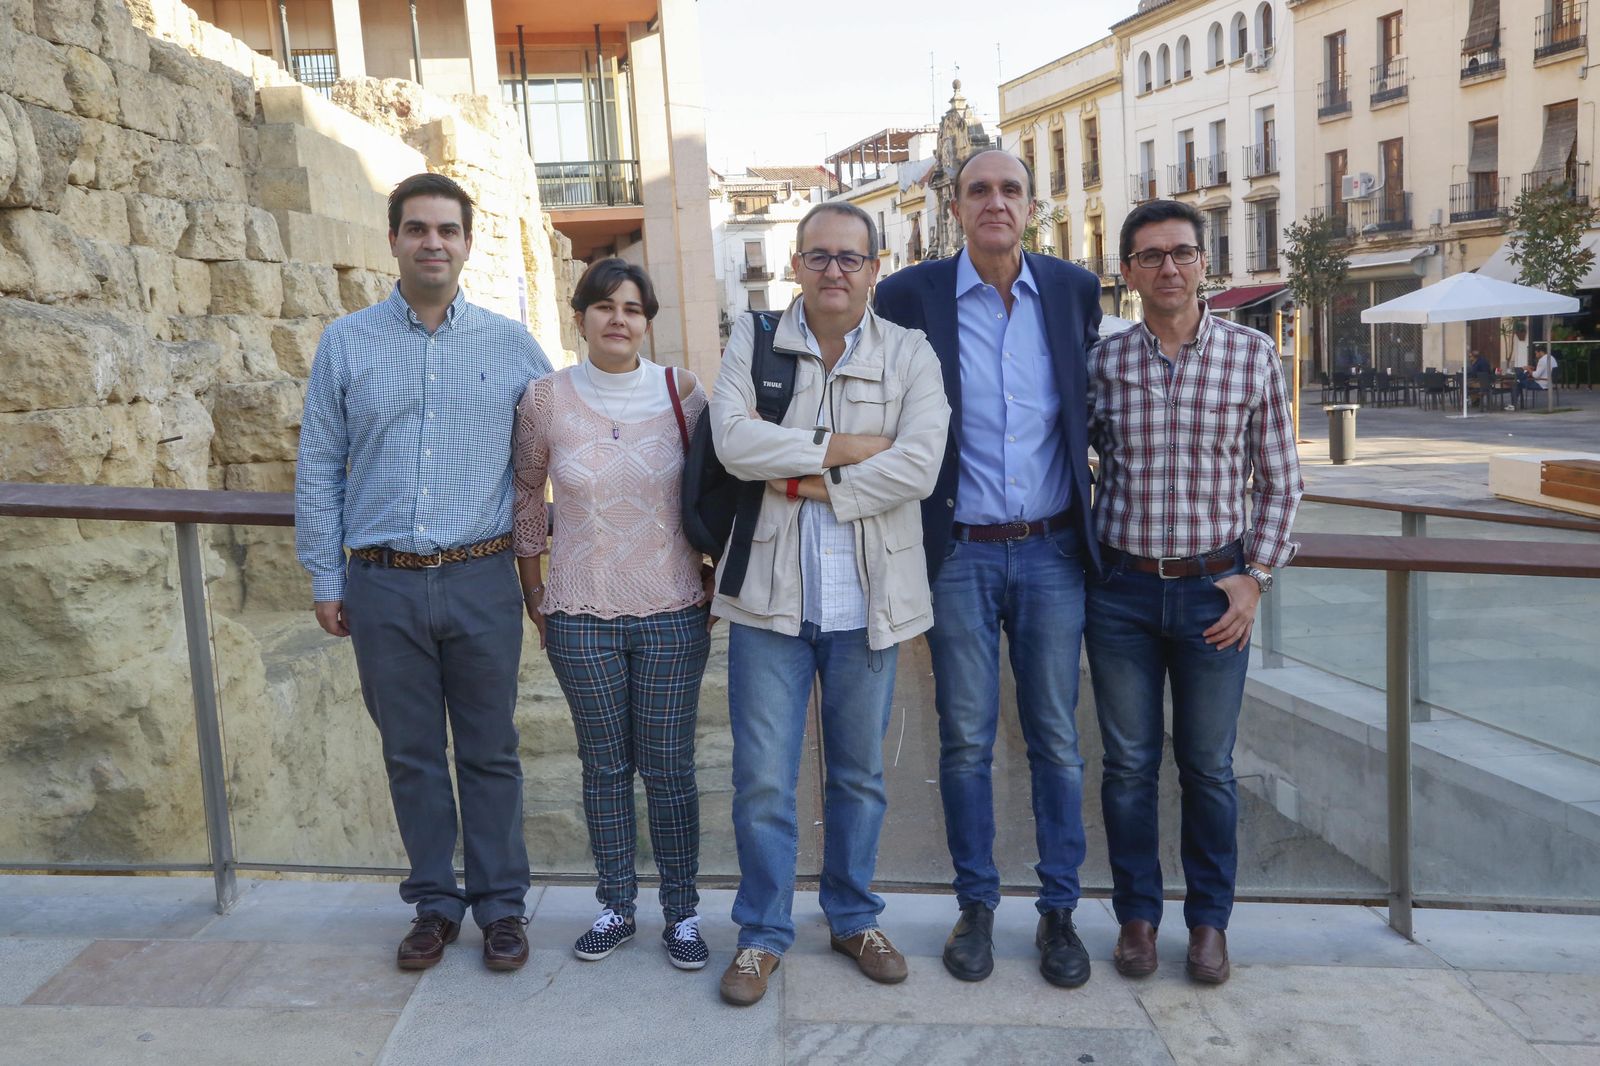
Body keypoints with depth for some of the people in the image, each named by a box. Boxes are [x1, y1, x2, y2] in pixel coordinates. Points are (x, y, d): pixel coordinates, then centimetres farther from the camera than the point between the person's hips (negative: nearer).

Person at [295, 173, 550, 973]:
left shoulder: (511, 345, 3)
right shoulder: (345, 344, 4)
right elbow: (319, 470, 7)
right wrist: (325, 579, 5)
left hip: (482, 582, 0)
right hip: (383, 585, 1)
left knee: (490, 751, 8)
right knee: (411, 754, 11)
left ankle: (500, 902, 23)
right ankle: (434, 901, 27)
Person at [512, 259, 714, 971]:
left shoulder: (681, 392, -4)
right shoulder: (545, 399, -3)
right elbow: (527, 495, 9)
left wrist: (713, 584, 8)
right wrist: (533, 594, 11)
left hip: (672, 616, 0)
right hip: (581, 618, 1)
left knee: (669, 769, 7)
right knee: (605, 766, 12)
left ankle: (681, 912, 24)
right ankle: (615, 907, 29)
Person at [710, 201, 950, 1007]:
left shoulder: (909, 353, 1)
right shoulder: (753, 340, 3)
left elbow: (917, 466, -13)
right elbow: (733, 440, -13)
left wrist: (812, 483, -14)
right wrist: (845, 445, -13)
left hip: (866, 599, 1)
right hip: (770, 593, 0)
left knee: (859, 774, 15)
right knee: (762, 779, 5)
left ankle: (854, 918, 34)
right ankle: (763, 932, 24)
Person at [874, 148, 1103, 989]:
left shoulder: (1075, 290, 4)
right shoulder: (910, 295, -3)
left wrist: (1091, 489, 11)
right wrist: (910, 521, 0)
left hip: (1051, 550, 2)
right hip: (959, 554, -1)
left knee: (1055, 738, 8)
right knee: (966, 740, 7)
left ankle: (1058, 910, 23)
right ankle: (976, 905, 24)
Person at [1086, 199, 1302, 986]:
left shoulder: (1252, 355, -1)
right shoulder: (1102, 363, -1)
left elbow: (1278, 480, 4)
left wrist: (1254, 579, -3)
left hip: (1214, 590, 0)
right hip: (1121, 589, 1)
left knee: (1208, 766, 10)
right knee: (1129, 764, 9)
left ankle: (1209, 921, 27)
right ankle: (1137, 915, 26)